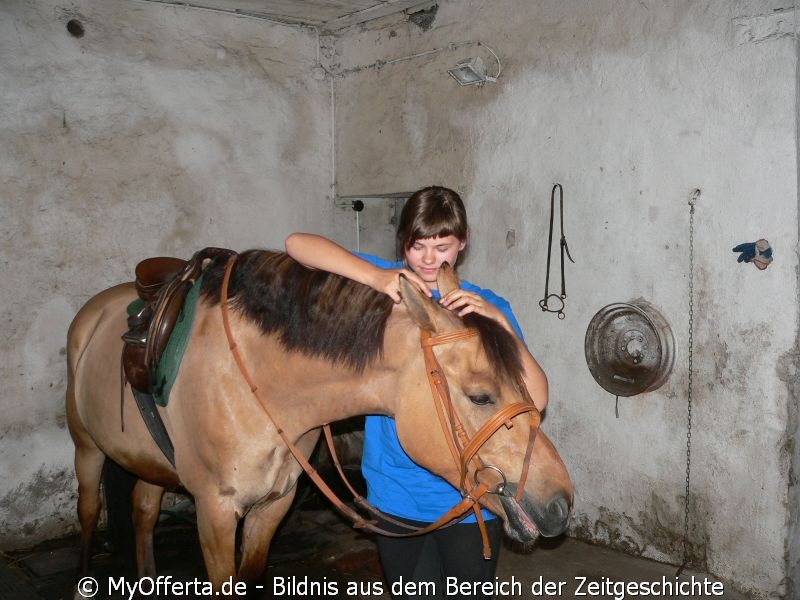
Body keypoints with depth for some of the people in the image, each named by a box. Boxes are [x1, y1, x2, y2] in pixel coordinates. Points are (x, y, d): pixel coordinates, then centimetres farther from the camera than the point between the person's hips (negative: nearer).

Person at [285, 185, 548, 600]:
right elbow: (297, 244, -12)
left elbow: (536, 398, -14)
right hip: (395, 494, 1)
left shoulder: (486, 307, -4)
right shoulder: (385, 285, -3)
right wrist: (374, 276, -25)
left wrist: (500, 323, -27)